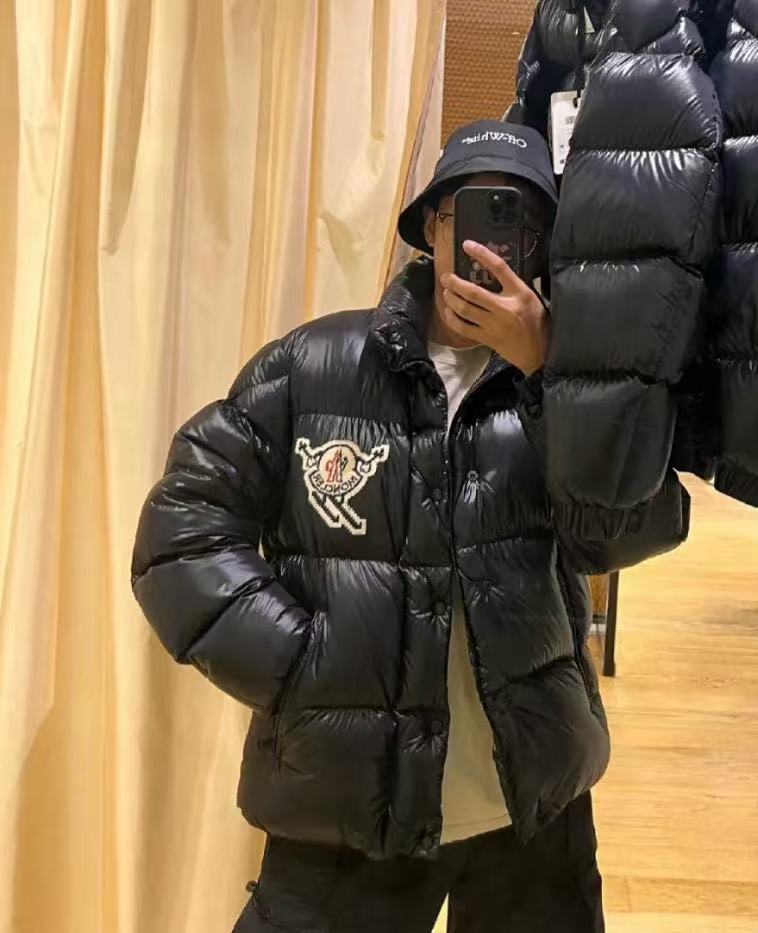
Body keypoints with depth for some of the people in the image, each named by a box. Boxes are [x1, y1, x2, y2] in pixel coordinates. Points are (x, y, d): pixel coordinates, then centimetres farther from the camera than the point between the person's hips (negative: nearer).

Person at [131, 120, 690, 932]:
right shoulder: (312, 369, -4)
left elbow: (639, 530, -11)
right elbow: (185, 531, -5)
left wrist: (542, 373, -19)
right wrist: (302, 672, -12)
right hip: (348, 803, -2)